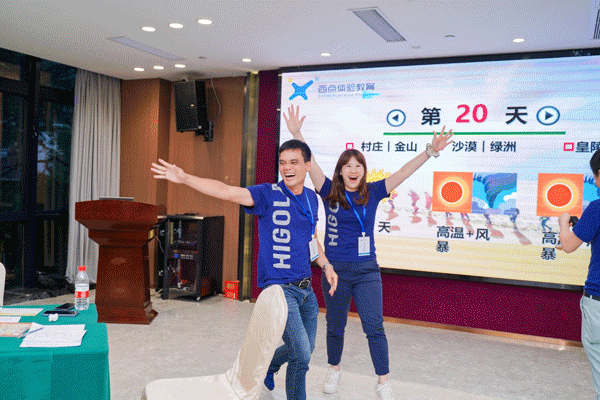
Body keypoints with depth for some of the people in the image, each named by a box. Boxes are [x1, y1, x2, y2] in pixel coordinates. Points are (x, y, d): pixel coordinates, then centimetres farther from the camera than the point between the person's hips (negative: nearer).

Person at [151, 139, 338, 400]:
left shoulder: (312, 198, 9)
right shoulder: (268, 195, -10)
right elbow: (227, 192, -22)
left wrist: (326, 265, 10)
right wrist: (185, 179, -33)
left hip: (306, 289, 7)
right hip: (279, 288, -7)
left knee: (306, 350, 20)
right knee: (301, 355, -12)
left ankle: (267, 365, 49)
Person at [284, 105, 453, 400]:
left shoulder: (373, 192, 1)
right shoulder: (330, 193, -1)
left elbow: (403, 172, -4)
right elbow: (310, 163, -9)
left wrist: (430, 151, -12)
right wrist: (296, 134, -18)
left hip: (366, 270, 0)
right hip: (335, 269, 0)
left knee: (374, 326, -3)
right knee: (335, 326, 15)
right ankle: (334, 370, 37)